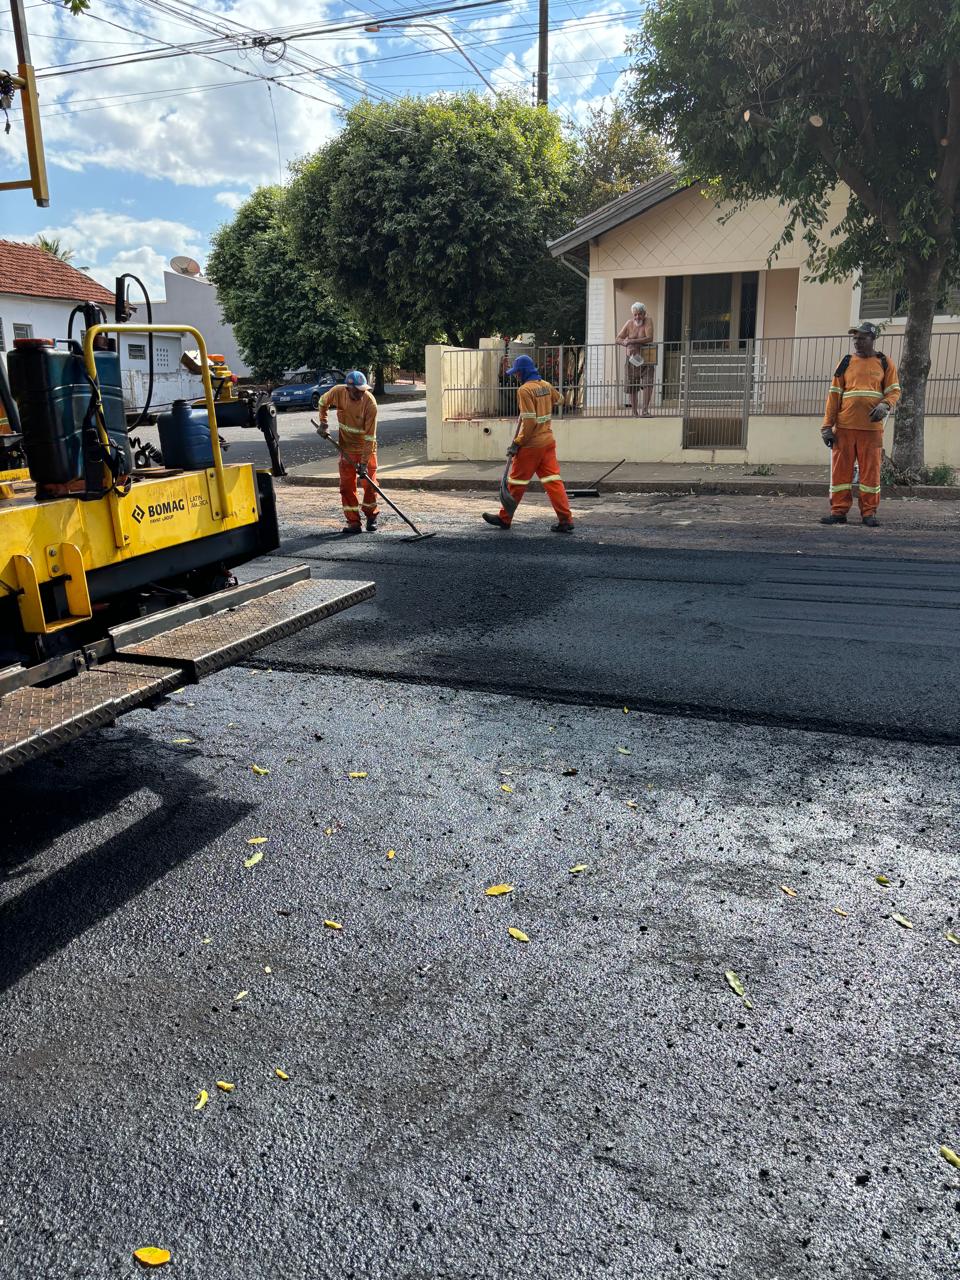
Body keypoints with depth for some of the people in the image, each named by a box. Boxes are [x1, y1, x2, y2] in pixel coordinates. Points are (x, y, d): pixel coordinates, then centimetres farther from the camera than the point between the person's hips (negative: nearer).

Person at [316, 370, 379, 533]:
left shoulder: (370, 403, -26)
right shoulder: (338, 392, -17)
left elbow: (370, 436, -25)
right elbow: (323, 402, 8)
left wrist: (364, 462, -27)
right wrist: (323, 423, 1)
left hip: (366, 447, -3)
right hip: (347, 446, 3)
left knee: (370, 483, 0)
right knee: (347, 485, 0)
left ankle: (371, 517, 20)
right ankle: (353, 522, 6)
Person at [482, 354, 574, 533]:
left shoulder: (525, 390, -15)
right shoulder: (546, 385, 7)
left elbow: (529, 421, -21)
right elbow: (557, 399, 30)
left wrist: (517, 443, -15)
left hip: (531, 444, -7)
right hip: (549, 441, 7)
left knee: (516, 481, 6)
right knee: (553, 480, 4)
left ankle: (504, 518, 18)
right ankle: (566, 520, -2)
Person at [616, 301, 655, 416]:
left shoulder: (648, 321, -8)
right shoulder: (629, 323, 2)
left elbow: (649, 338, -22)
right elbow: (618, 338, 2)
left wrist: (632, 341, -28)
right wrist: (627, 344, -19)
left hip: (646, 359, -3)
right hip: (632, 359, 3)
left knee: (648, 383, -19)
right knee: (631, 387, 7)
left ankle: (645, 410, -17)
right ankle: (634, 412, 18)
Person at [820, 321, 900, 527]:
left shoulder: (885, 363, 8)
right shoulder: (846, 363, 11)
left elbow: (894, 391, 8)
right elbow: (834, 394, 7)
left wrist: (884, 405, -16)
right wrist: (827, 426, 0)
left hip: (872, 427, -1)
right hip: (844, 427, 1)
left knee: (871, 471, 0)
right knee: (841, 469, 1)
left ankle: (869, 512, 7)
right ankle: (839, 511, 8)